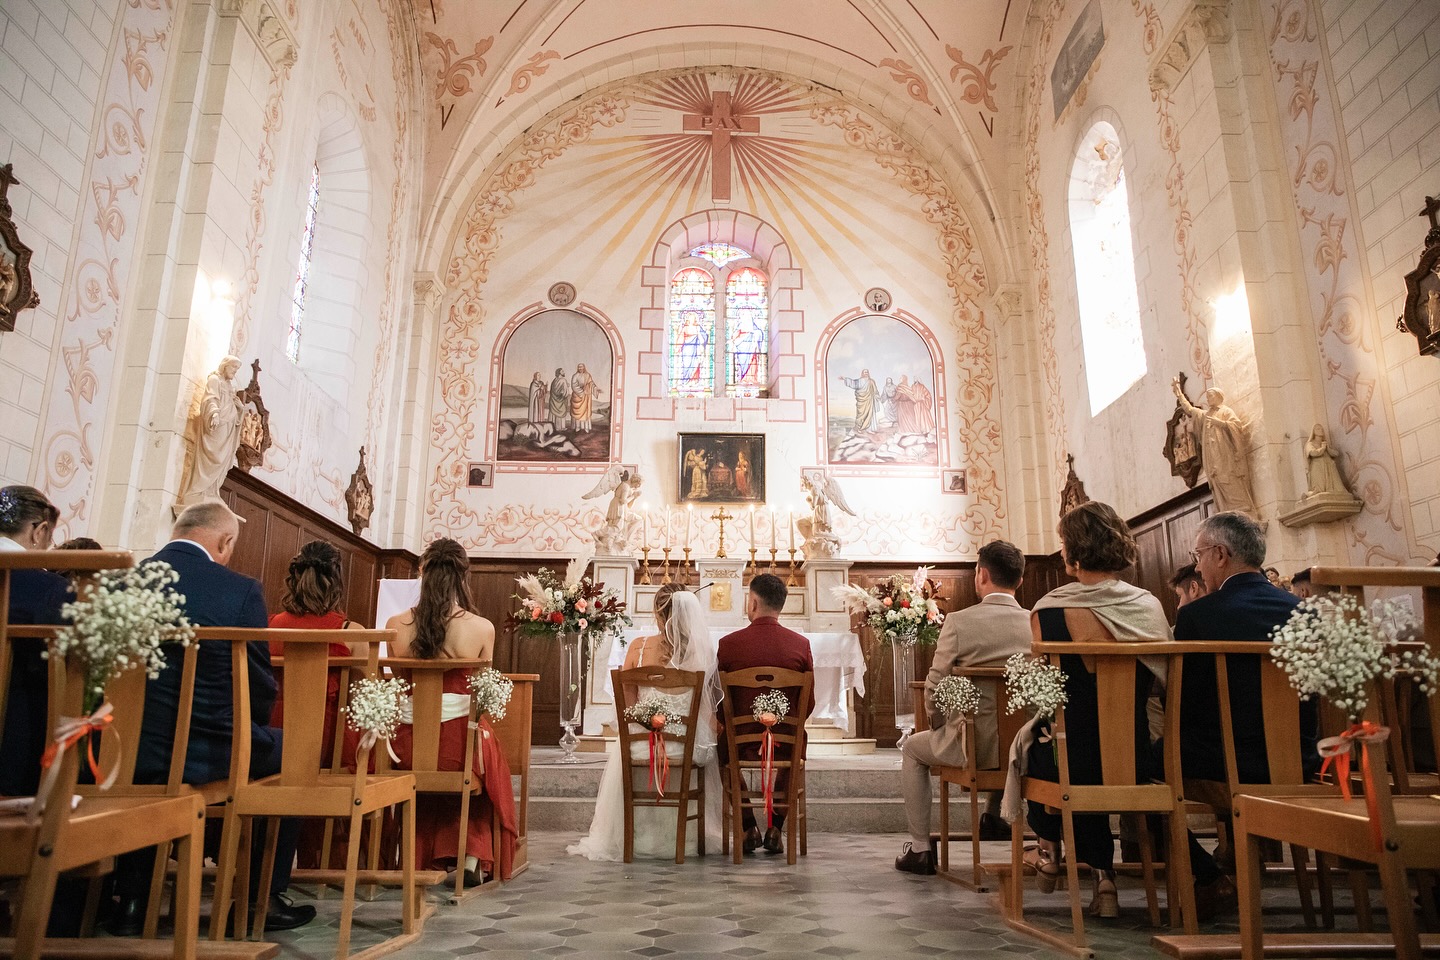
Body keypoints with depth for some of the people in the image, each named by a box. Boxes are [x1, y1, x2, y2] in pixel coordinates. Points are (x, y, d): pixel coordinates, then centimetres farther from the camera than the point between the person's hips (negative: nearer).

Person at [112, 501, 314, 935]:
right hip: (208, 753, -4)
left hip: (130, 752, 4)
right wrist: (246, 730, 13)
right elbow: (260, 681, -9)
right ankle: (265, 897, 25)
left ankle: (132, 898, 38)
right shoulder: (240, 590, -13)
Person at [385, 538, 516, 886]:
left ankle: (429, 858, 42)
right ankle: (472, 860, 30)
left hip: (409, 744, 3)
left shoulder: (396, 625, -3)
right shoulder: (482, 628, -8)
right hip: (459, 741, -2)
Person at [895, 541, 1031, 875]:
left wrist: (939, 727, 11)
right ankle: (996, 816, 48)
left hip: (974, 744, -4)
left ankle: (920, 849, 25)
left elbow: (934, 689, -8)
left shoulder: (959, 622, -15)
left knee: (912, 749, 25)